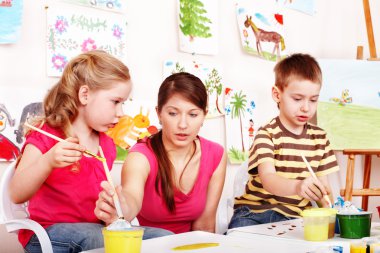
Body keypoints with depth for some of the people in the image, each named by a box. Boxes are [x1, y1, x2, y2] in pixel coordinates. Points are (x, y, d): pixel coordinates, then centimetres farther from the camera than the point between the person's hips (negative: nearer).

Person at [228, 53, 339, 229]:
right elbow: (268, 179, -25)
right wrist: (297, 186, -47)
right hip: (257, 211, -5)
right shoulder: (267, 135, -8)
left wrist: (329, 208, -11)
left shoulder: (319, 137, 11)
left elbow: (322, 184, 12)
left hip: (295, 215, 6)